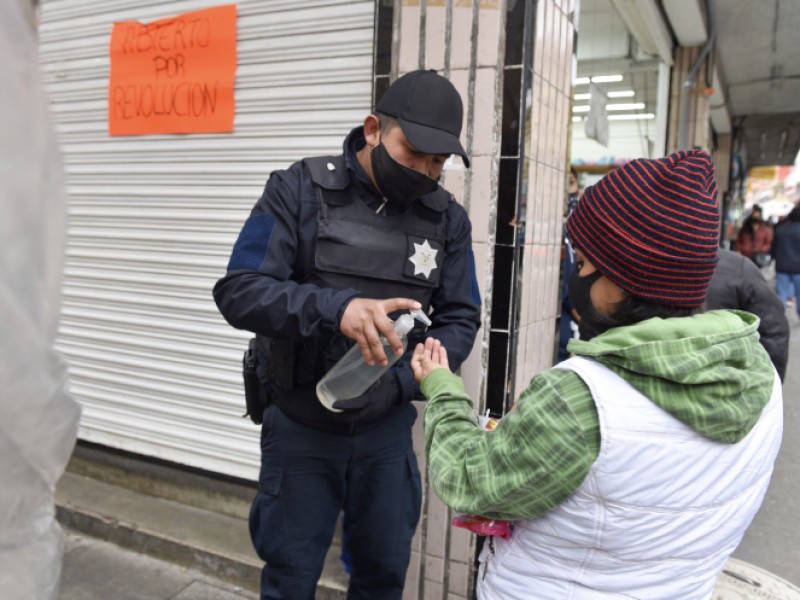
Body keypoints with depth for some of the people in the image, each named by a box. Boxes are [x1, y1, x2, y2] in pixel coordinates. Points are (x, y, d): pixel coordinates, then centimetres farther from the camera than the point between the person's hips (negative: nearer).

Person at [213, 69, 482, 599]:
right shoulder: (299, 190, -12)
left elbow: (460, 320, -2)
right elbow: (238, 291, -19)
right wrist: (335, 308, -37)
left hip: (388, 429, 3)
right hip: (300, 425, -2)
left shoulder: (448, 219, -4)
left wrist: (399, 381, -20)